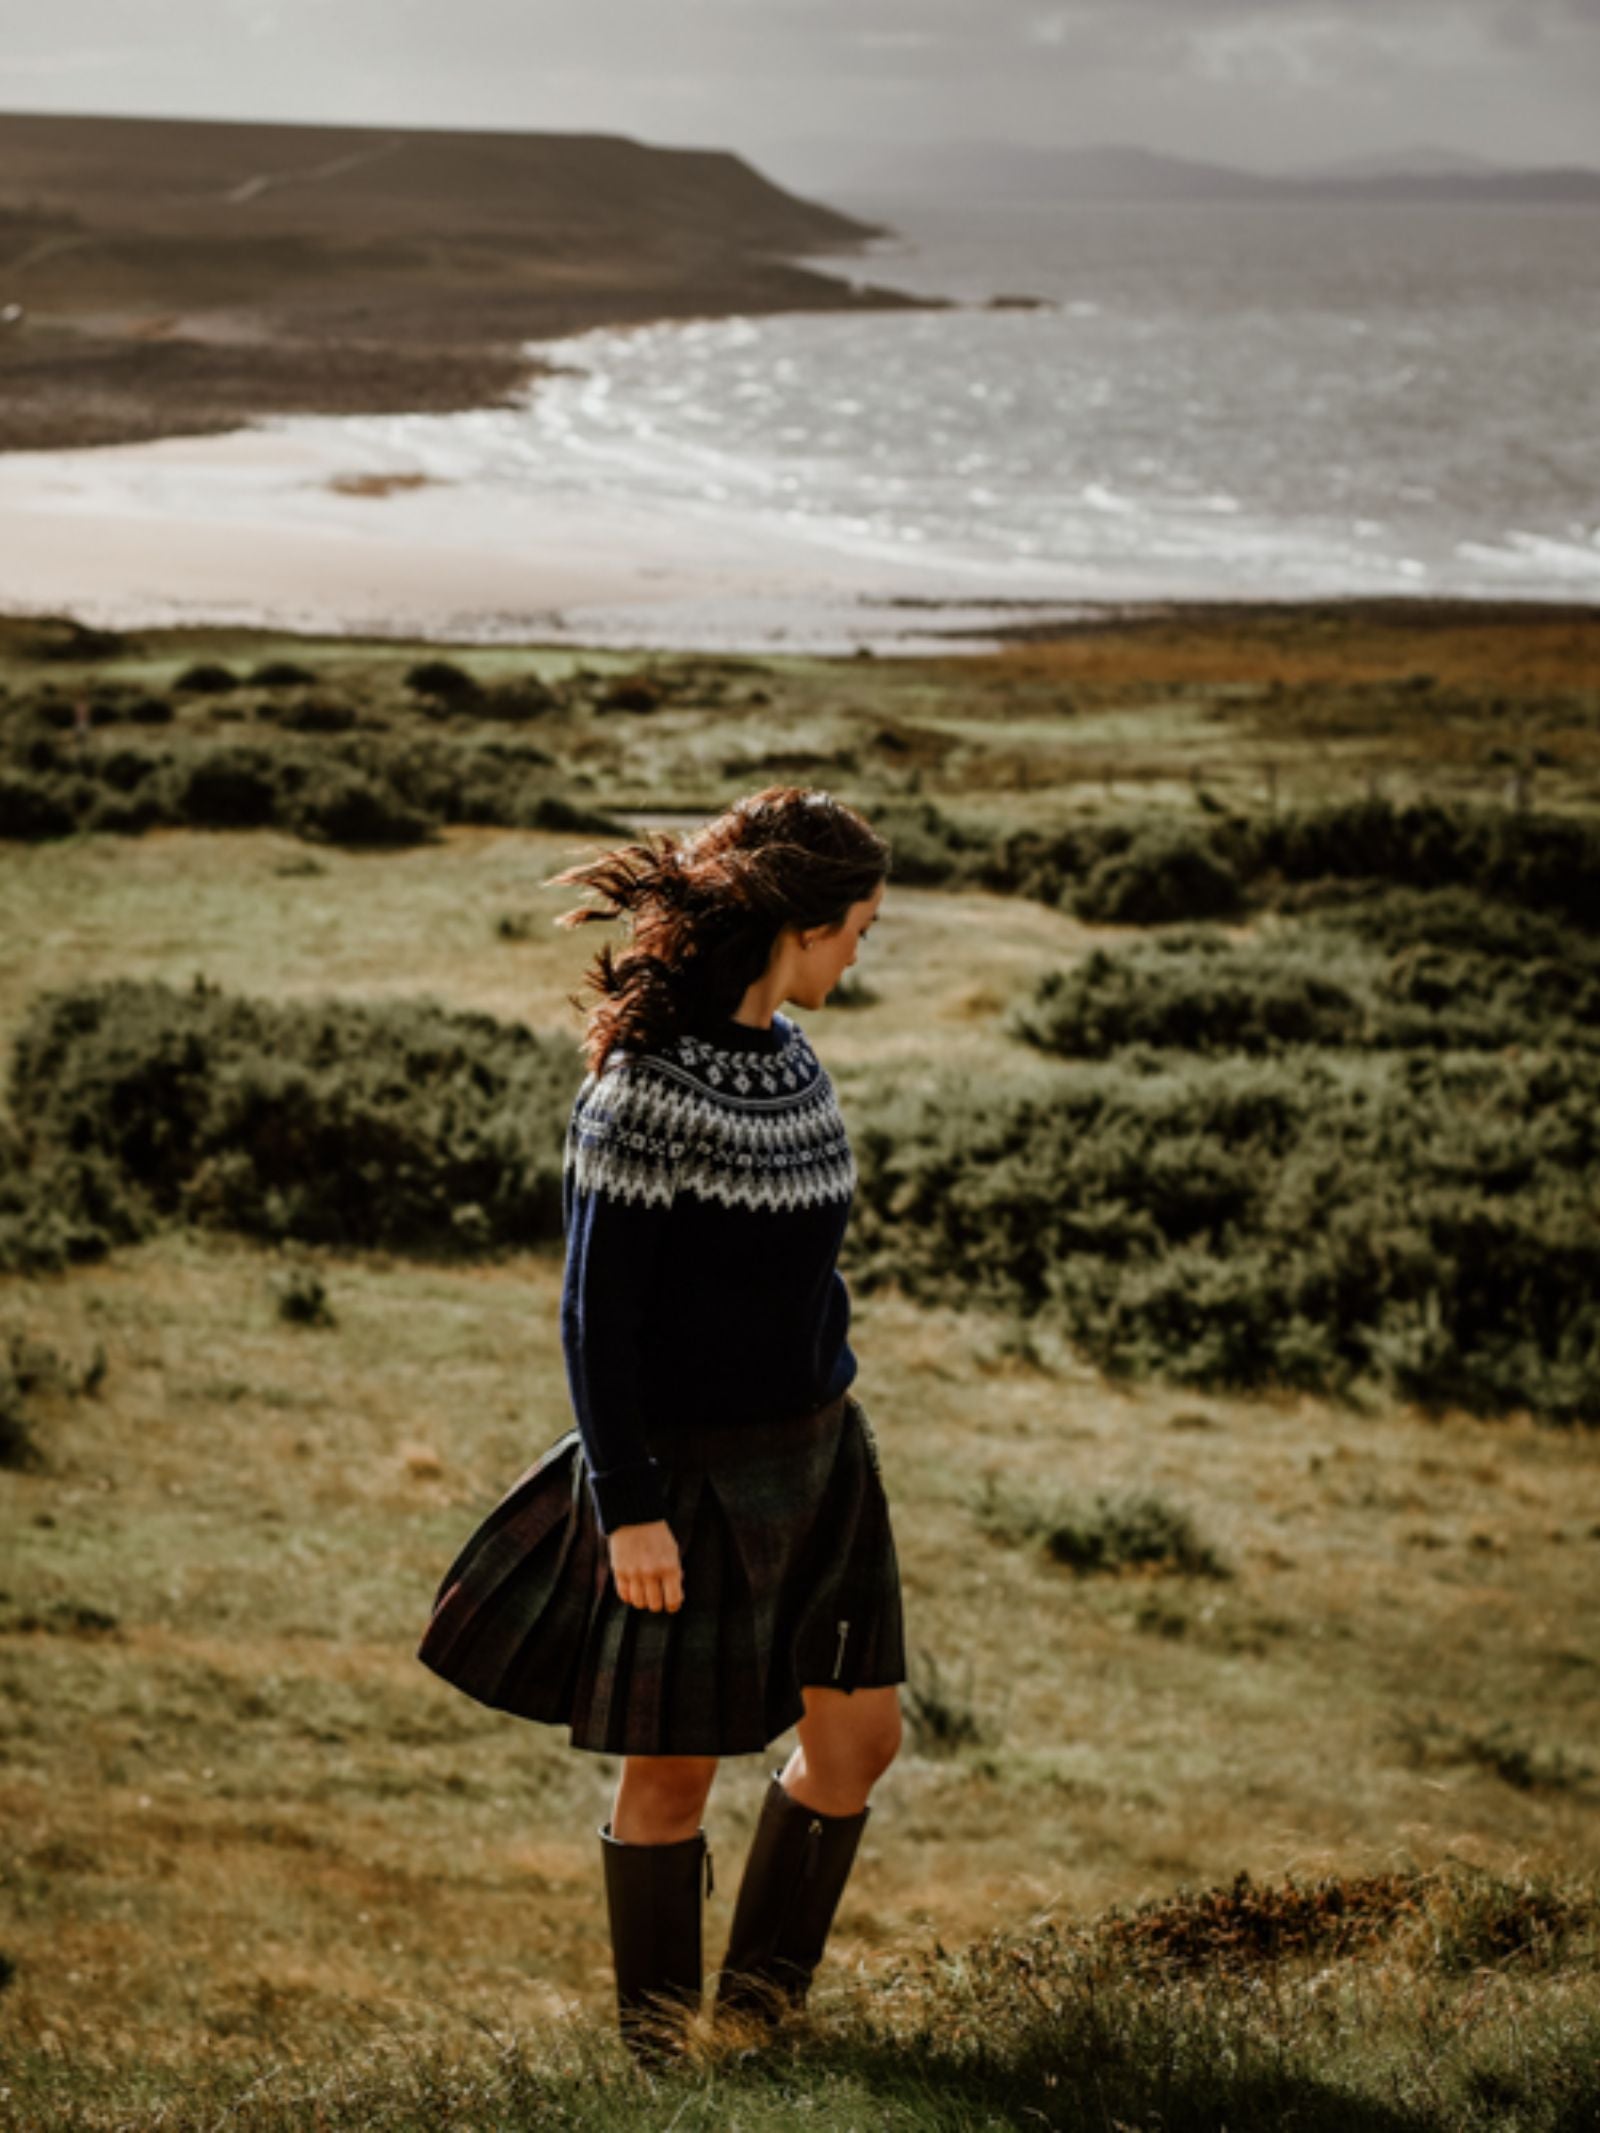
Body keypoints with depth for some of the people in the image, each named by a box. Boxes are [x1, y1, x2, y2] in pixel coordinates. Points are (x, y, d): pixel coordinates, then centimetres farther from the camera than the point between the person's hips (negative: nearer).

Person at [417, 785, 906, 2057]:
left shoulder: (786, 1054, 6)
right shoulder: (644, 1089, -20)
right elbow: (597, 1315, -18)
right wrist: (630, 1509, -18)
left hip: (816, 1449, 8)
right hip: (693, 1472, -8)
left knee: (860, 1738, 11)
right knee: (676, 1770, 6)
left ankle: (760, 2003, 28)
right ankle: (659, 2038, 23)